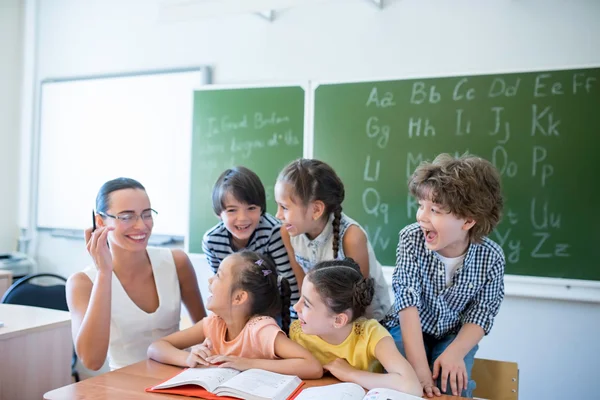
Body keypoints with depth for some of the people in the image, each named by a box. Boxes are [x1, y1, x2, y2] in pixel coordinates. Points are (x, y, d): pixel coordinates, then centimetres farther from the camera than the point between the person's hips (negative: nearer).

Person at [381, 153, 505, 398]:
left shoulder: (491, 257, -19)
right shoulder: (411, 239, -23)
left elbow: (481, 314, -10)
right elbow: (408, 302, -28)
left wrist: (455, 353, -28)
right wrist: (419, 366, -36)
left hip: (455, 336, 1)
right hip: (409, 331, -1)